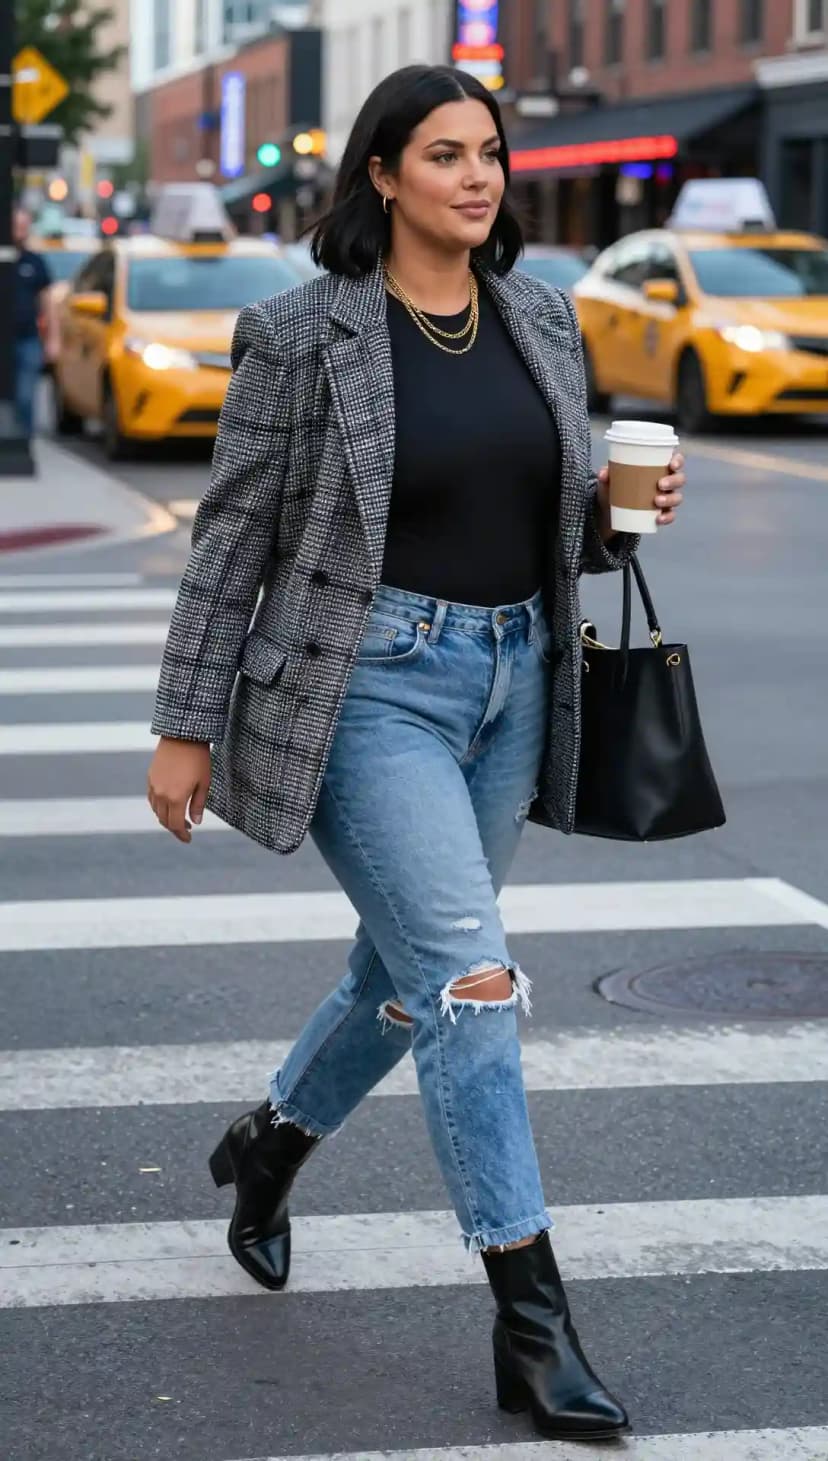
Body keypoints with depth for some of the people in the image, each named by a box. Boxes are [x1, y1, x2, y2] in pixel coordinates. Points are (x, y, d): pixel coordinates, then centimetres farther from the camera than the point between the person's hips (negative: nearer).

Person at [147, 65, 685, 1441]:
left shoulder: (541, 319, 7)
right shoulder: (302, 333, -8)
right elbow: (233, 537, -5)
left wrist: (625, 506, -6)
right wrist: (186, 727, -6)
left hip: (511, 677, 6)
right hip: (370, 682, -6)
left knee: (409, 971, 18)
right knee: (473, 981, -13)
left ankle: (268, 1145, 46)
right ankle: (532, 1319, -6)